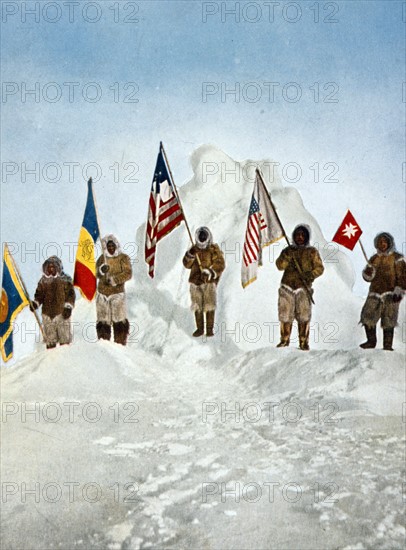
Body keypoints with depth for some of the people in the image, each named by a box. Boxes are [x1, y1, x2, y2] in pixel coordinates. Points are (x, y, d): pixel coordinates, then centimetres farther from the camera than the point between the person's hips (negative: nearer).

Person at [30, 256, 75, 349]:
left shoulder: (65, 279, 1)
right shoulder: (43, 280, 11)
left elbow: (70, 294, 0)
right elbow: (39, 294, 16)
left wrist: (68, 306, -10)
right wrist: (35, 303, -2)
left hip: (62, 312, -3)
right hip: (47, 313, 3)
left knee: (64, 335, -4)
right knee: (49, 337, 8)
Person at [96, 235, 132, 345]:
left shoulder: (123, 258, 2)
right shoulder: (102, 258, 12)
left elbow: (128, 274, -7)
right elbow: (98, 275, 5)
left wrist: (115, 279, -19)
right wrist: (102, 271, -19)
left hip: (117, 293, -3)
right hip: (102, 293, 3)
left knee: (119, 321, -8)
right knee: (103, 320, 4)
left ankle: (120, 343, -3)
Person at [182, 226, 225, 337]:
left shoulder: (214, 249, 1)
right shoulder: (195, 249, 14)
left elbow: (220, 264, -8)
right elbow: (187, 264, 10)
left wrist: (210, 272, -22)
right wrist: (190, 255, -8)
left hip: (209, 281, -4)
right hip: (195, 281, 4)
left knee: (209, 305, -7)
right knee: (197, 306, 5)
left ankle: (210, 329, -1)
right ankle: (199, 328, 12)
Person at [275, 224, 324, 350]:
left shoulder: (312, 252, 8)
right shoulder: (288, 250, 11)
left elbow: (319, 268, 3)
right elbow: (280, 265, -1)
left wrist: (311, 275, -15)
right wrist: (288, 255, -17)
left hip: (303, 288, -1)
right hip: (287, 287, 1)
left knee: (304, 316, -5)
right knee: (285, 315, 1)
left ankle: (304, 342, 2)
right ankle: (284, 340, 13)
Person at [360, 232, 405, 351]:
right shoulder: (374, 259, 14)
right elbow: (368, 277, 14)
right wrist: (369, 271, -8)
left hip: (390, 294, -4)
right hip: (375, 293, 4)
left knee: (388, 321, -5)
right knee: (367, 317, -4)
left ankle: (388, 345, 3)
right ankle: (371, 341, 11)